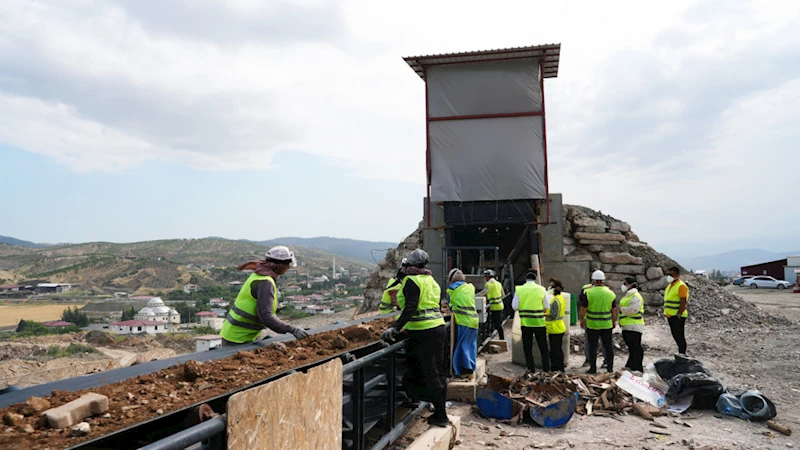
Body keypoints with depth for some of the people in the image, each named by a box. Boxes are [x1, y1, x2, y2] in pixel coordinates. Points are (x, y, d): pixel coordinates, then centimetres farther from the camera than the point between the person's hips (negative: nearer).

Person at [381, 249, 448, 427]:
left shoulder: (411, 280, -9)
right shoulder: (431, 280, 16)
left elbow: (410, 307, -21)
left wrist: (396, 328, -22)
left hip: (424, 333, -9)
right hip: (439, 327, 9)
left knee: (430, 374, -2)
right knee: (439, 371, 14)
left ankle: (440, 416, 4)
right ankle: (440, 412, 22)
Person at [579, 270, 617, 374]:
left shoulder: (589, 293, -9)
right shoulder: (610, 293, 0)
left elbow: (583, 308, -7)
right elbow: (614, 310, 5)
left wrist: (581, 319, 7)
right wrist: (614, 321, 17)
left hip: (592, 324, -2)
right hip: (607, 325, 3)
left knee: (593, 346, 5)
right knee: (608, 346, 11)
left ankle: (593, 368, 10)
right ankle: (610, 368, 16)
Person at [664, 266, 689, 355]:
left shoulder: (681, 286, -13)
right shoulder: (670, 285, 15)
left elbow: (683, 302, -19)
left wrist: (679, 314, -22)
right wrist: (667, 314, 17)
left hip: (677, 316, -9)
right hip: (670, 316, 9)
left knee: (680, 336, -4)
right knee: (675, 336, 15)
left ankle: (682, 355, 2)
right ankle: (681, 353, 25)